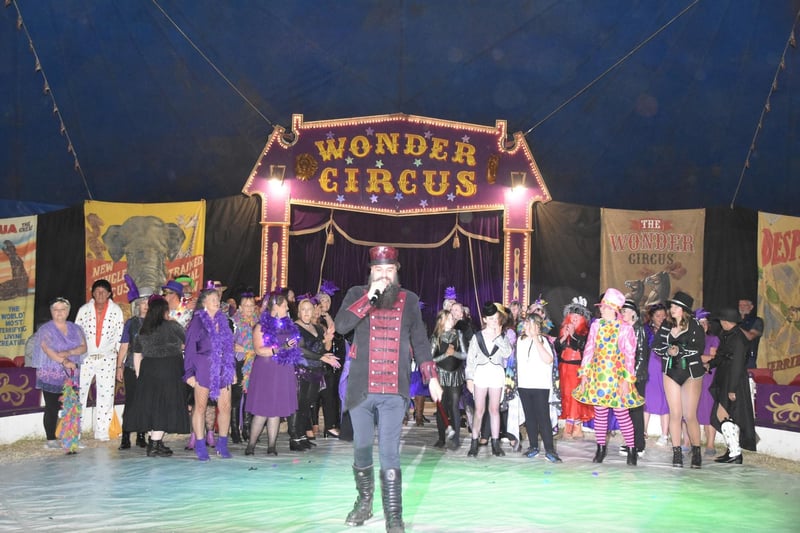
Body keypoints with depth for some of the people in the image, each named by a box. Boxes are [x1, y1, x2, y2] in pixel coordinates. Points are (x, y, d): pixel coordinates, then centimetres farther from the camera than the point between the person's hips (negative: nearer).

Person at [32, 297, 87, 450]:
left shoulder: (75, 329, 13)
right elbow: (47, 350, -14)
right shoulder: (45, 329, 1)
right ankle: (51, 440, 3)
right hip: (51, 375, -4)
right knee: (52, 408, -2)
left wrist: (68, 353, -17)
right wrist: (64, 361, -25)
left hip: (71, 375, 4)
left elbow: (83, 347, 2)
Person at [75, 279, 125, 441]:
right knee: (78, 393, -3)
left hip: (107, 359, 0)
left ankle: (102, 432, 9)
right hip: (85, 358, 0)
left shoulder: (116, 311, 2)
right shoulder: (84, 310, 3)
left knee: (106, 394, 1)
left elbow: (120, 336, 4)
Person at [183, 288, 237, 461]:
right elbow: (190, 348, -3)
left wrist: (233, 369, 13)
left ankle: (222, 444, 13)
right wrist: (189, 373, -9)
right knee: (200, 406, 1)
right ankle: (200, 446, 7)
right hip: (203, 369, -4)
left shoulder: (223, 320, 12)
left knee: (225, 407, 2)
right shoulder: (198, 321, -2)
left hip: (223, 369, 5)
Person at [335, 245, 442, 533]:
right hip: (360, 389, 1)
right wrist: (369, 296, -16)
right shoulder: (357, 294, 6)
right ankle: (364, 503, 29)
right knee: (361, 450, 12)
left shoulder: (409, 300, 9)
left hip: (394, 392, -1)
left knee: (389, 454, -5)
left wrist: (431, 377, 7)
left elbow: (420, 342, 13)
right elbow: (341, 325, -11)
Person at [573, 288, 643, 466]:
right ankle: (601, 448, 18)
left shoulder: (625, 328, -6)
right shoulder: (596, 326, 5)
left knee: (622, 413, -3)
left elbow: (629, 356, -6)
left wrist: (626, 380, -10)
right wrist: (584, 375, 4)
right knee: (600, 412, 8)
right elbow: (589, 350, 7)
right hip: (597, 376, 4)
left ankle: (631, 449, 7)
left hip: (616, 377, -4)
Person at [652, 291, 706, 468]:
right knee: (675, 414, 5)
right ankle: (677, 453, 10)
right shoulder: (666, 325, 5)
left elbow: (699, 349, -14)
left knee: (690, 415, -4)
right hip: (670, 372, 4)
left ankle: (696, 452, 9)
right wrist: (668, 350, -13)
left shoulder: (695, 326, -8)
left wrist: (680, 351, -19)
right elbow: (656, 345, 5)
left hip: (691, 372, -4)